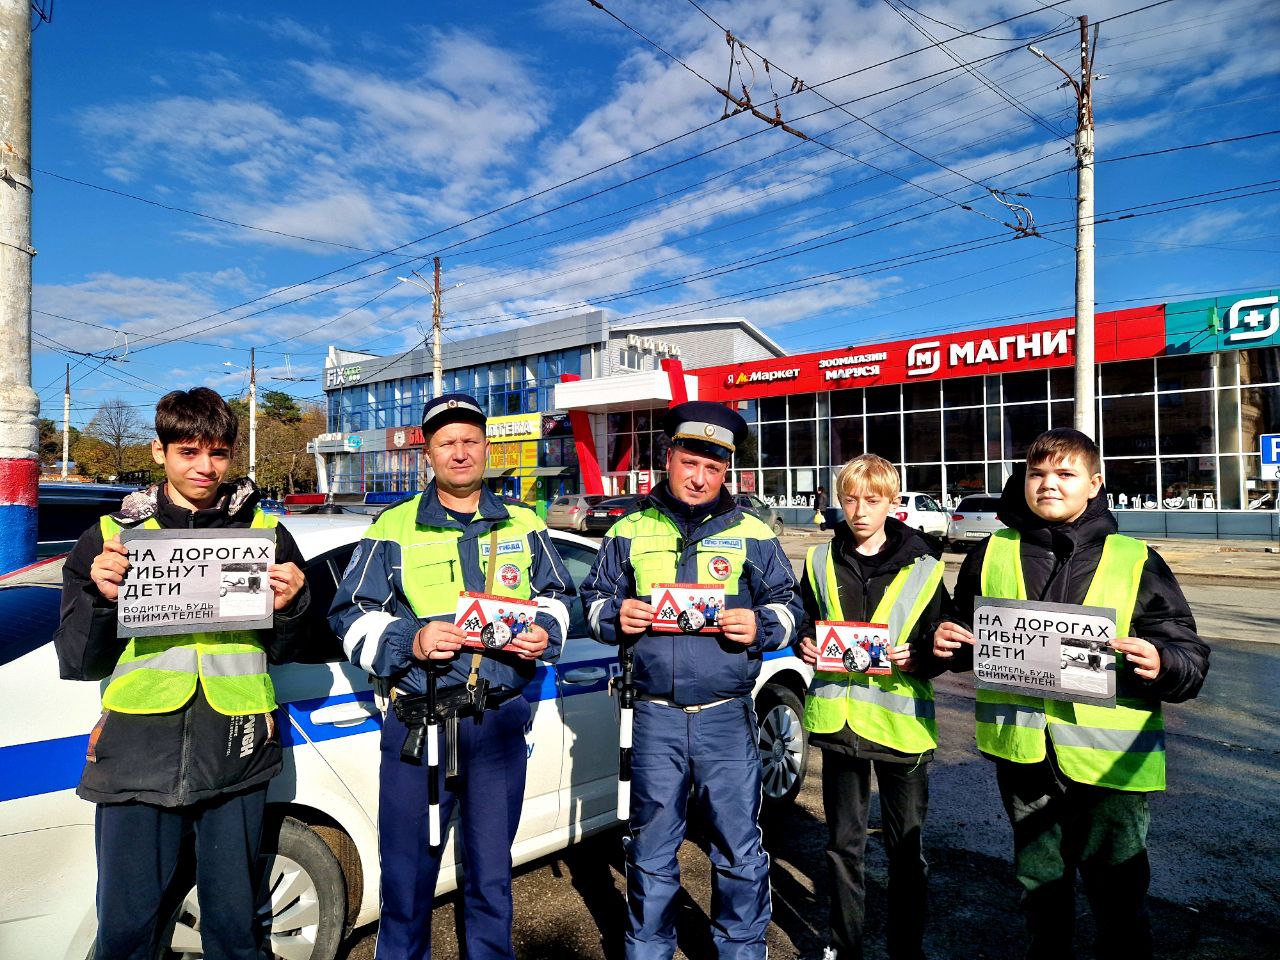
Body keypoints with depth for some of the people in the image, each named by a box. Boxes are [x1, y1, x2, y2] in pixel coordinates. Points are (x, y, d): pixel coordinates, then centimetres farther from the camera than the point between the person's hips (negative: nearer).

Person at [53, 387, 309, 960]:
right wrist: (100, 599, -12)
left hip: (235, 759, 0)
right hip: (137, 757, 0)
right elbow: (79, 664, 5)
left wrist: (290, 607, -12)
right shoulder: (111, 537, 5)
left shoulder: (265, 533, 5)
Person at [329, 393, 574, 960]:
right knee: (407, 871, 9)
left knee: (492, 873, 15)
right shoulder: (393, 529, 2)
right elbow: (351, 617, 1)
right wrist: (409, 640, -16)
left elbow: (556, 595, 19)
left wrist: (545, 631, -2)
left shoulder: (523, 525, 9)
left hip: (501, 723, 2)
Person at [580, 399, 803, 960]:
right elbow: (593, 599, 12)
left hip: (727, 718, -1)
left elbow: (789, 606, 7)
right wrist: (615, 616, -9)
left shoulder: (752, 535, 5)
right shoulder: (630, 531, 7)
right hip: (655, 717, 1)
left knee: (740, 849, 8)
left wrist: (760, 626, -14)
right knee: (651, 849, 15)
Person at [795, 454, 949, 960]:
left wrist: (916, 658, -21)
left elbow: (942, 644, -1)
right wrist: (805, 645, -8)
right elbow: (804, 624, 13)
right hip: (838, 716, 2)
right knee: (843, 842, 16)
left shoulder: (923, 565, -4)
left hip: (901, 721, -2)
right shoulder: (821, 561, 4)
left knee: (906, 843, 13)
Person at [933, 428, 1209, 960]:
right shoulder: (993, 555, 3)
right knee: (1039, 888, 21)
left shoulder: (1136, 561, -3)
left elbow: (1191, 658, -2)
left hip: (1109, 760, -2)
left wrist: (1160, 665, -23)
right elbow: (967, 644, 15)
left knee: (1118, 897, 9)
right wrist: (946, 643, -6)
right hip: (1021, 752, 3)